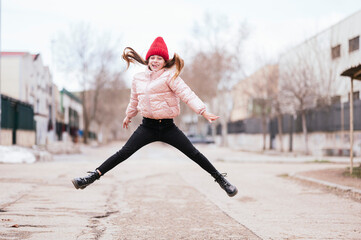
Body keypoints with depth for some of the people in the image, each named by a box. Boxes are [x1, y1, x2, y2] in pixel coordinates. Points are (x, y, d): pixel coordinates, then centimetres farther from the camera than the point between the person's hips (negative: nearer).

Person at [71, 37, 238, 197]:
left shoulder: (169, 76, -6)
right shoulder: (138, 78, 8)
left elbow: (186, 94, -16)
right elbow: (134, 100, 26)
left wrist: (203, 111, -27)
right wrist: (128, 116, 40)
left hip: (167, 127, -3)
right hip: (147, 126, 3)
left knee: (193, 153, -4)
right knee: (123, 153, -6)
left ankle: (221, 179, 8)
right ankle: (93, 176, -5)